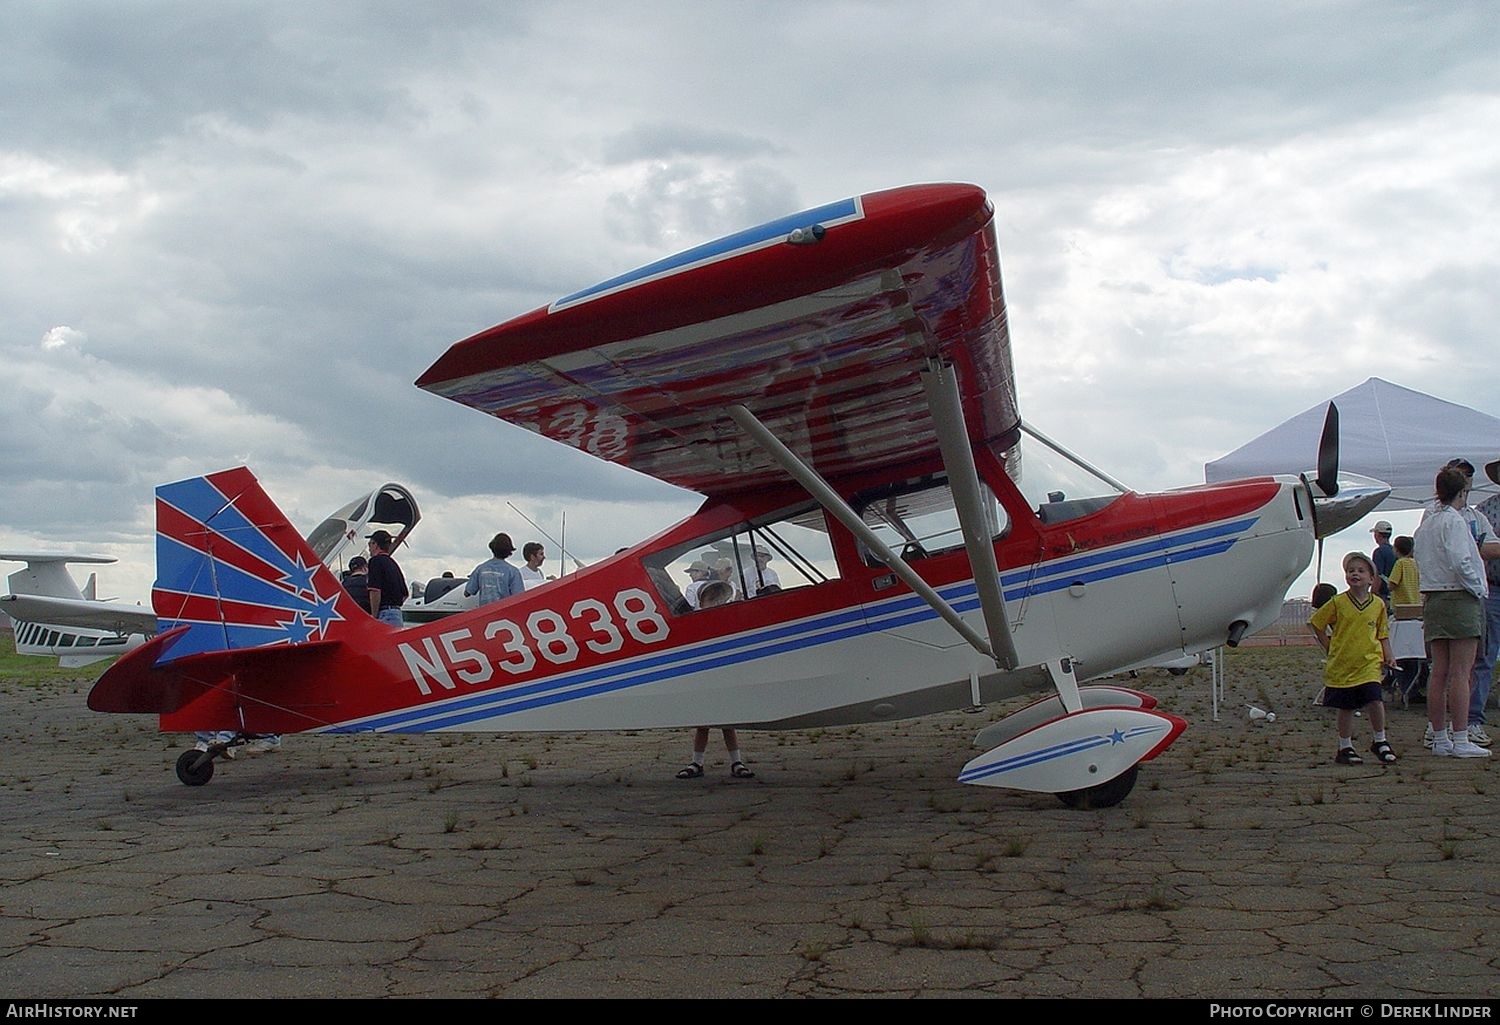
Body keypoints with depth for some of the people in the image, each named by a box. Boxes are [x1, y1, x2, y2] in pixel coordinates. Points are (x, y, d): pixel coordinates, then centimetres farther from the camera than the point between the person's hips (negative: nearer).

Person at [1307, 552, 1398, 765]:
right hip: (1341, 664, 0)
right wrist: (1330, 648, 4)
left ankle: (1380, 741, 7)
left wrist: (1388, 656, 2)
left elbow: (1383, 634, 13)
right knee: (1345, 707, 6)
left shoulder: (1378, 604, 4)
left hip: (1369, 662, 0)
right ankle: (1345, 748, 20)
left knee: (1374, 700, -15)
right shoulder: (1338, 603, -2)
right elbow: (1317, 624, 6)